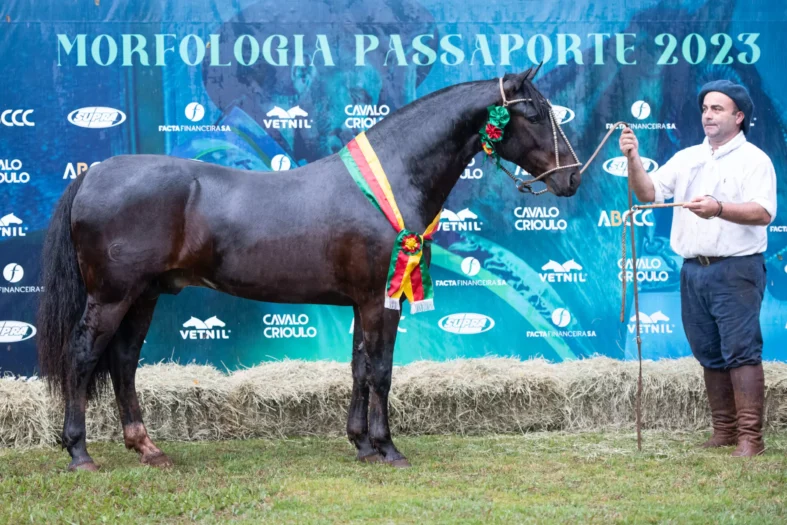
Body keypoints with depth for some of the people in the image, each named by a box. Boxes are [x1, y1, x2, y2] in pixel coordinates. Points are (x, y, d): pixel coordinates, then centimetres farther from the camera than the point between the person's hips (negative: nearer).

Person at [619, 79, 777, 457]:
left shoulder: (753, 160, -2)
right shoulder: (686, 159, 16)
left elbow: (763, 213, -15)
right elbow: (649, 193, 8)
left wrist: (719, 208, -31)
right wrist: (633, 160, -9)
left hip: (736, 270, -6)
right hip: (694, 269, 6)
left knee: (741, 351, -10)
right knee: (710, 355, 9)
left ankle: (750, 437, -11)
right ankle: (723, 431, 16)